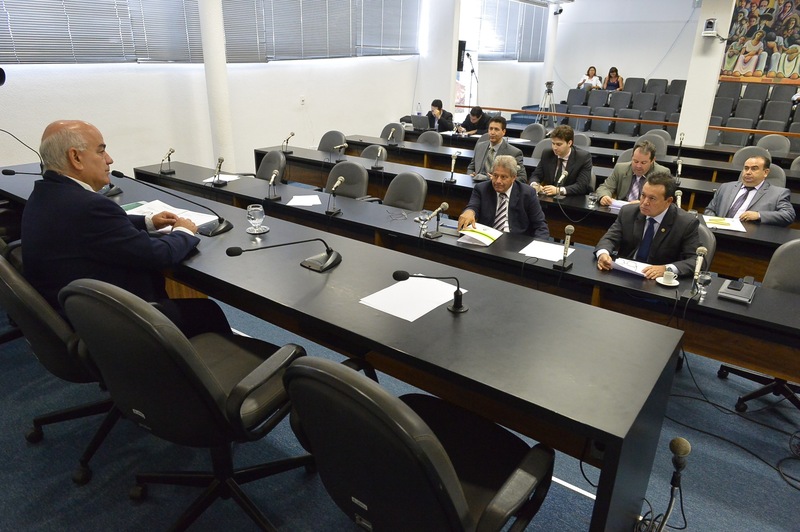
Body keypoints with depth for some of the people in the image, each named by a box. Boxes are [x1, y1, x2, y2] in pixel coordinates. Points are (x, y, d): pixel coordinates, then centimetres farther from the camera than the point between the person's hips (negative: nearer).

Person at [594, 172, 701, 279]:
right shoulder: (628, 212, 1)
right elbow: (610, 238, 1)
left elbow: (697, 260, -12)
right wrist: (603, 253, -23)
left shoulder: (687, 223, -8)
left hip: (658, 282, -2)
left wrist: (666, 269, -30)